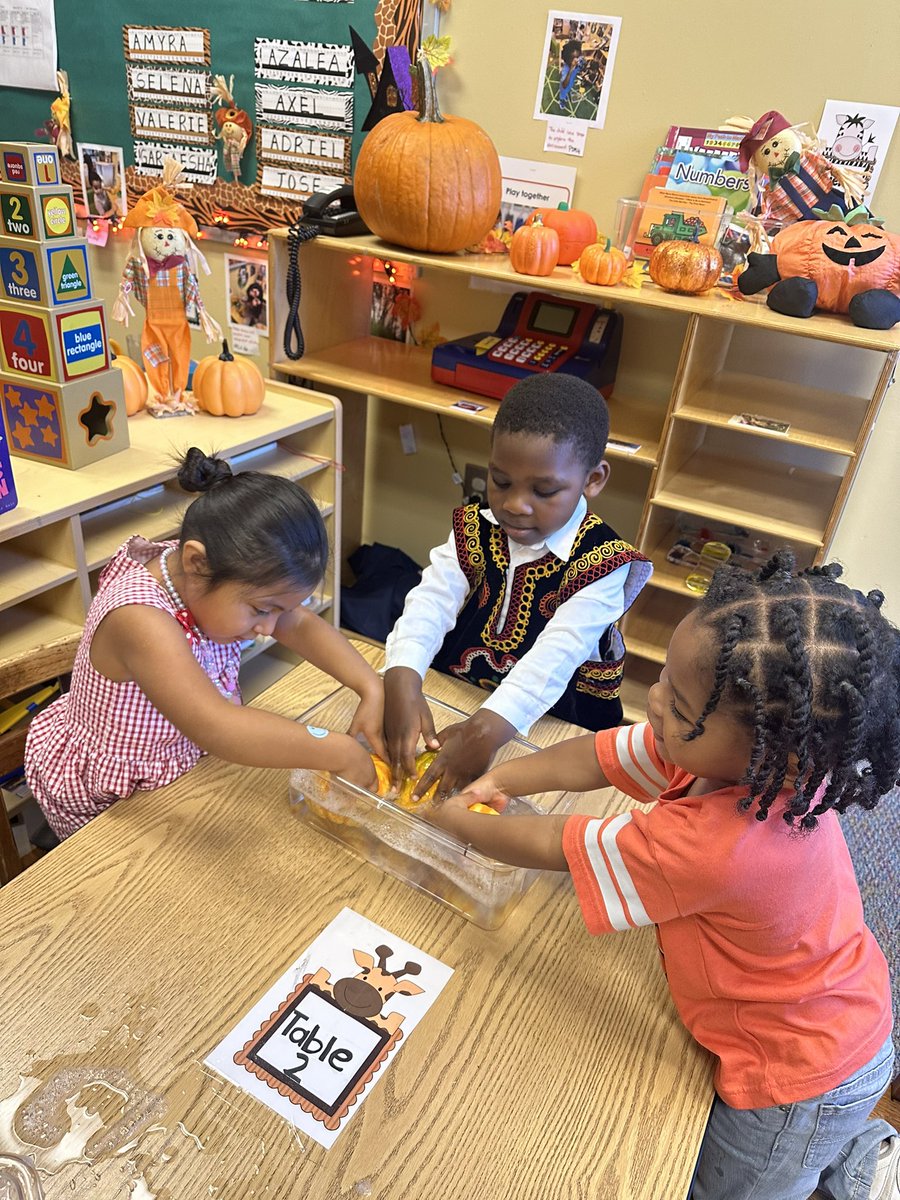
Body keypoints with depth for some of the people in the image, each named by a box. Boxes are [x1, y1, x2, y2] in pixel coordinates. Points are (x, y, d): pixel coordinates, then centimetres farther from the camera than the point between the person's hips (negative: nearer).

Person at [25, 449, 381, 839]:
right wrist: (338, 752, -43)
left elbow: (302, 624, -5)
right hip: (101, 804, -6)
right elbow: (215, 728, -49)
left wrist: (371, 687, -18)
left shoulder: (208, 579, -15)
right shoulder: (141, 620, -37)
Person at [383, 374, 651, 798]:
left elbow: (556, 656, -27)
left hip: (553, 728, -4)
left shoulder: (601, 563, -15)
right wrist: (403, 680, -34)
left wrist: (488, 728, -40)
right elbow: (432, 600, -15)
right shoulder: (474, 532, -2)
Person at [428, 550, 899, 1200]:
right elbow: (592, 758, -11)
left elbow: (550, 846, -29)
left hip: (802, 1082, -7)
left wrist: (458, 822, -14)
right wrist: (497, 779, -17)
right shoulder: (773, 764, -19)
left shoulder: (715, 846, -43)